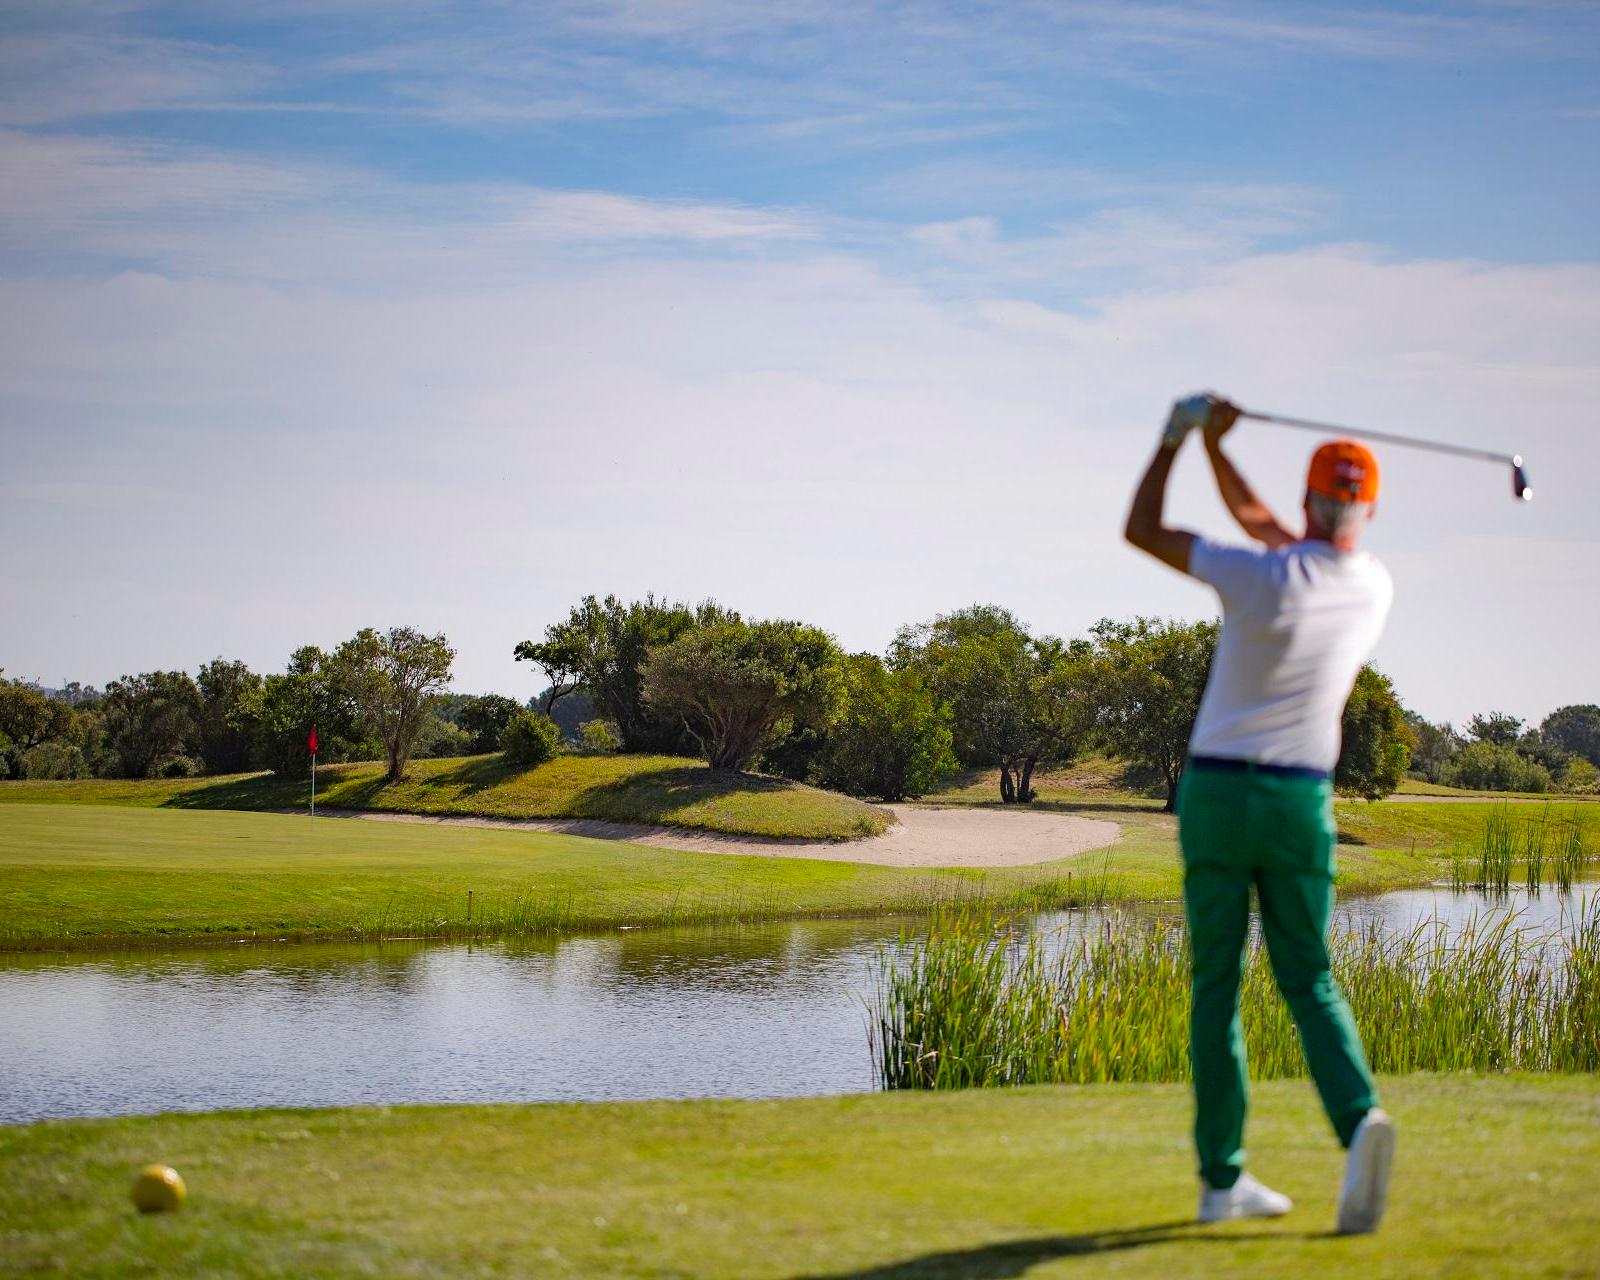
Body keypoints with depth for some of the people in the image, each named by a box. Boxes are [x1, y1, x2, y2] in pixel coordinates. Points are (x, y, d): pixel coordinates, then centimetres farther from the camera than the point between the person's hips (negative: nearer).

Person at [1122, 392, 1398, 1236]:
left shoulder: (1259, 576, -12)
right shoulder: (1376, 589, 2)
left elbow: (1139, 531, -2)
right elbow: (1262, 527, 17)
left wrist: (1178, 438, 8)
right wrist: (1211, 444, 20)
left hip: (1214, 793, -2)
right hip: (1300, 802, 2)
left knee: (1216, 986, 6)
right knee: (1308, 980, 10)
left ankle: (1222, 1177, 5)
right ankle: (1357, 1118, -18)